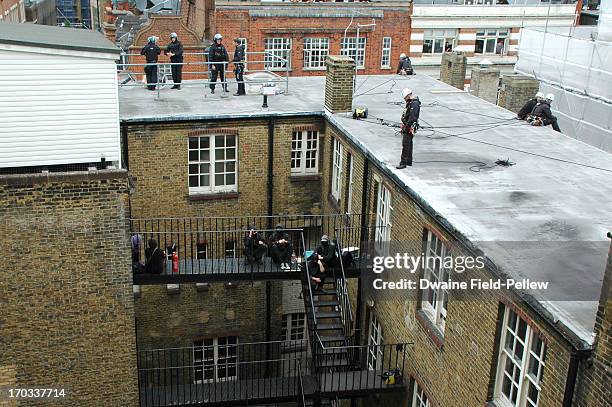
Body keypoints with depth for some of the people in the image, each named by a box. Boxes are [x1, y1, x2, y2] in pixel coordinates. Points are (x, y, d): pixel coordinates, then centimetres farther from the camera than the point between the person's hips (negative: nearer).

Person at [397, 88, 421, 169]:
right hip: (407, 126, 11)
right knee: (409, 144, 17)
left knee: (405, 145, -12)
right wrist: (404, 126, 21)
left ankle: (403, 163, -13)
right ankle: (409, 161, 27)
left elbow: (412, 117, -25)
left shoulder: (415, 103, -18)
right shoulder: (410, 102, 15)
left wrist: (407, 126, -25)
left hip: (409, 127, -11)